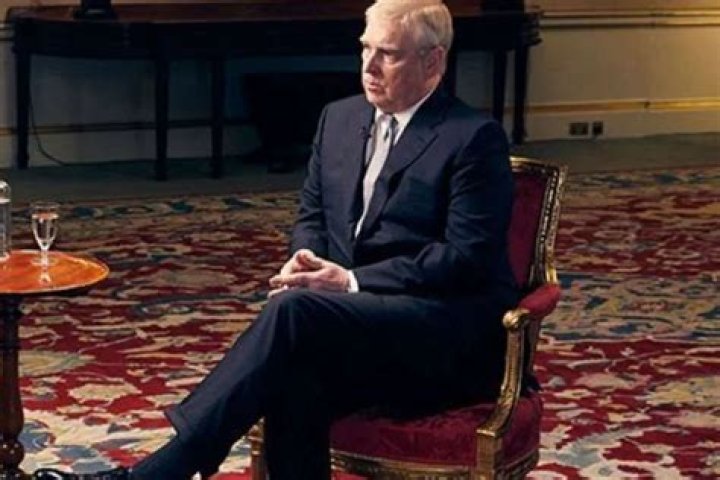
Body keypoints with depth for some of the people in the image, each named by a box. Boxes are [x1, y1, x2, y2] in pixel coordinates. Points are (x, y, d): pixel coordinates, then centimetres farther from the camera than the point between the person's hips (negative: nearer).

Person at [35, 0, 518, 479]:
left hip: (452, 333, -6)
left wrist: (354, 281, -18)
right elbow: (312, 215, 22)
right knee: (294, 371, -31)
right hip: (360, 325, 6)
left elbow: (469, 257, -13)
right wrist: (304, 261, -3)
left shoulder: (475, 137, -6)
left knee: (293, 310, -31)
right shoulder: (340, 118, 15)